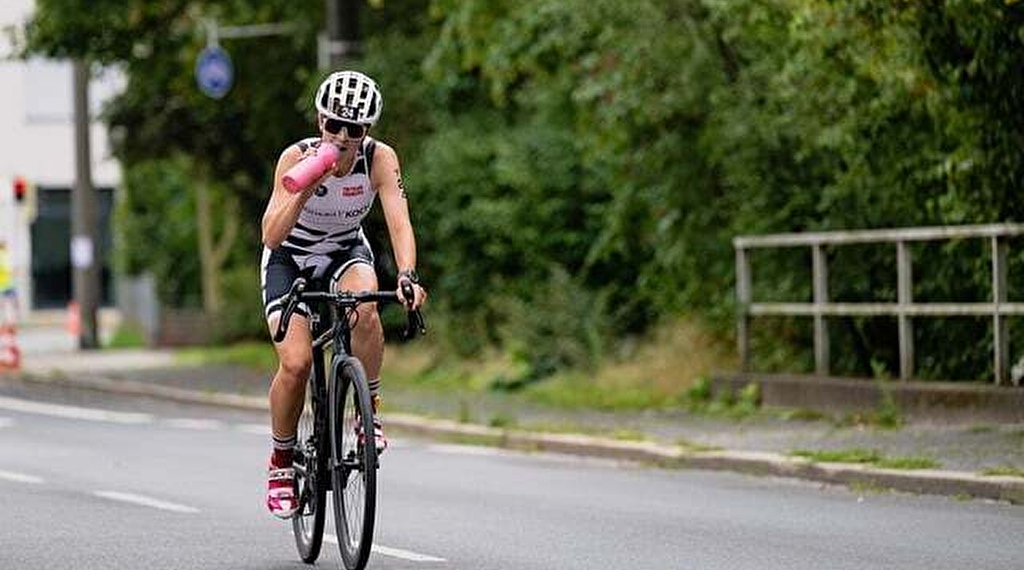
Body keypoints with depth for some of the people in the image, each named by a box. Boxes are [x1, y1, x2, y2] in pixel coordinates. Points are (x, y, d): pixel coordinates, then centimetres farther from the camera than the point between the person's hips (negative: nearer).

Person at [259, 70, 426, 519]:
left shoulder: (380, 158, -22)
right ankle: (281, 460, 2)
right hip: (290, 258, -1)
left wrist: (407, 275, -49)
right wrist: (307, 185, -46)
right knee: (296, 363, -20)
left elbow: (398, 220, -32)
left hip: (346, 251, 1)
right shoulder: (298, 157, -26)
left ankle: (370, 412, -15)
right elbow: (271, 235, -33)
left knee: (365, 309, -34)